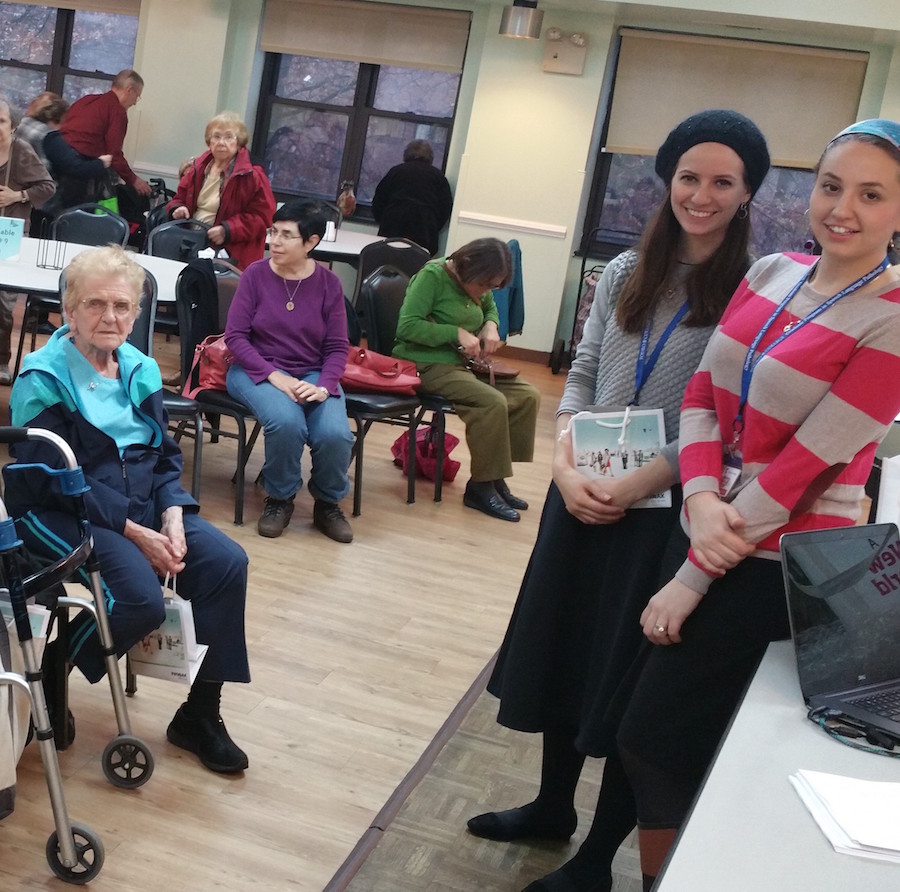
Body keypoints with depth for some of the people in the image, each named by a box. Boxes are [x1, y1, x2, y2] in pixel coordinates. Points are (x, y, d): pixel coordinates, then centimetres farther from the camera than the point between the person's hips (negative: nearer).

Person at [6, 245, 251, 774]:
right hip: (63, 515, -6)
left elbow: (166, 455, 9)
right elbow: (60, 483, -17)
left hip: (144, 505, 7)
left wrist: (173, 516, -11)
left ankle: (200, 715, -1)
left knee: (227, 562, -14)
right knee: (143, 600, -29)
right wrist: (136, 533, -21)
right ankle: (50, 671, 3)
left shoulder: (140, 369, 8)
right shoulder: (43, 381, -12)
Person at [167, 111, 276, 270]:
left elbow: (261, 216, -9)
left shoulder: (253, 175, -6)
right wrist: (178, 208, 3)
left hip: (230, 252, -6)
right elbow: (180, 197, 27)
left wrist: (227, 230, -19)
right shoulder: (198, 168, 14)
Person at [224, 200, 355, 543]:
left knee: (335, 434, -27)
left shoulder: (329, 283, -1)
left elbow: (337, 347, 1)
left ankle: (327, 503, 4)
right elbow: (235, 336, -7)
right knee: (286, 422, -33)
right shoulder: (256, 274, -5)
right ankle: (279, 499, -4)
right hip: (258, 370, -1)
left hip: (313, 374, 2)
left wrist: (324, 386, -18)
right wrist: (275, 376, -19)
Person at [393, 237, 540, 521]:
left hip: (463, 362, 9)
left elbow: (491, 309, 29)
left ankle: (495, 479, -1)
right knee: (492, 402, -29)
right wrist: (457, 332, -21)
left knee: (527, 396, -6)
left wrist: (491, 326, 5)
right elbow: (407, 326, -19)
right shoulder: (433, 276, -13)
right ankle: (481, 488, -15)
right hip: (425, 364, -8)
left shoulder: (475, 285, 8)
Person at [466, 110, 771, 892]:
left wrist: (638, 484, -19)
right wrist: (565, 463, -8)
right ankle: (552, 807, 40)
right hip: (584, 497, 5)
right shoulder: (626, 273, 6)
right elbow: (582, 374, 8)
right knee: (559, 651, 16)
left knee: (629, 680, 7)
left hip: (667, 514, -5)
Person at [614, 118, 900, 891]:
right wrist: (702, 502, -16)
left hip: (778, 567, -5)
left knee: (652, 738, 3)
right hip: (709, 533, 6)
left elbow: (806, 463, -18)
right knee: (683, 740, 15)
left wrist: (693, 580, -15)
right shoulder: (771, 273, 4)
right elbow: (702, 393, 3)